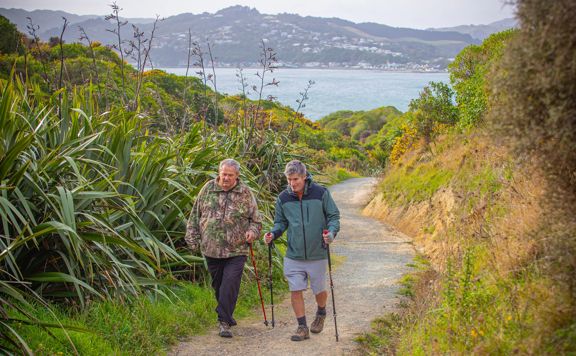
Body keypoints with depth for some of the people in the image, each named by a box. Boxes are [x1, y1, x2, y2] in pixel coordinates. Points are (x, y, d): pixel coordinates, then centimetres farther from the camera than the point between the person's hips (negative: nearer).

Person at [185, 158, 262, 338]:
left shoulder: (245, 193, 1)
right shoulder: (208, 189, 3)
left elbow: (256, 220, 9)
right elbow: (195, 215, 10)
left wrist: (252, 231, -11)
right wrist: (193, 239, 6)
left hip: (236, 250, -2)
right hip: (211, 248, 2)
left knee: (230, 286, -9)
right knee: (218, 285, 13)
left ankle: (224, 321, 0)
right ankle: (227, 315, 31)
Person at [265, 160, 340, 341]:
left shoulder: (321, 193, -8)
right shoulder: (283, 198, 0)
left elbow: (333, 216, -1)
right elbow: (281, 222, 12)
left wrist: (331, 232, -20)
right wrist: (273, 234, -8)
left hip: (317, 254, -2)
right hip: (293, 256, 2)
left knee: (319, 290, 12)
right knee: (295, 291, -1)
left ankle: (321, 314, 42)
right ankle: (302, 327, 13)